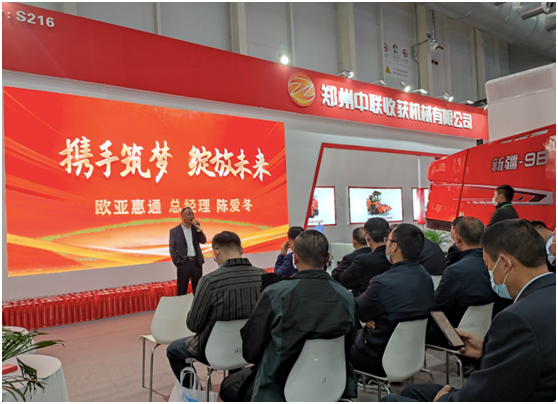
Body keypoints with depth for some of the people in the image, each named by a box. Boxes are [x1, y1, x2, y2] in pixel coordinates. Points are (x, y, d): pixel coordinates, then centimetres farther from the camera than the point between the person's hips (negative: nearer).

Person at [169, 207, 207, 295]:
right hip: (184, 263, -3)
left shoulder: (195, 228, 11)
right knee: (181, 291, 2)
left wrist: (198, 229, -9)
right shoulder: (174, 231, 0)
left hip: (196, 262, 4)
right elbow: (172, 249, -1)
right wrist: (177, 263, -6)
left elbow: (203, 241, 2)